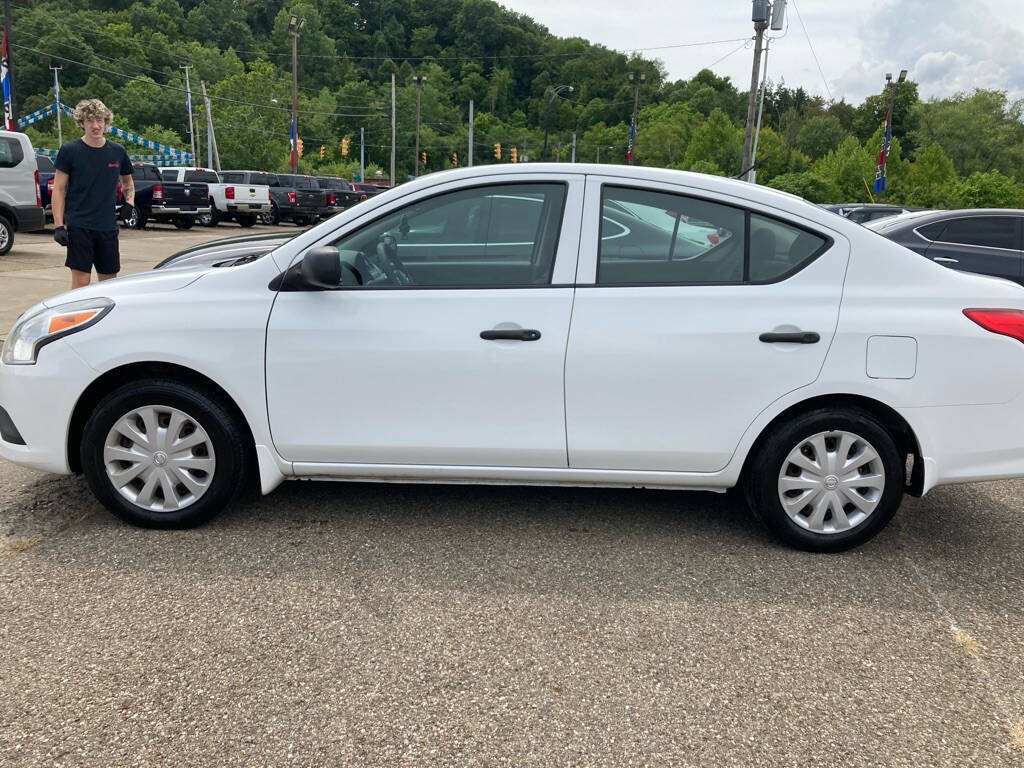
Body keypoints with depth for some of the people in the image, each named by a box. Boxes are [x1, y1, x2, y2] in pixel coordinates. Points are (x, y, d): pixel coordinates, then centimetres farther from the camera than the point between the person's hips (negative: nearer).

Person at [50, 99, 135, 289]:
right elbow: (58, 190, -2)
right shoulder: (69, 150, -2)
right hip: (79, 227, -3)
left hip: (108, 227, 4)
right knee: (81, 281, -5)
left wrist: (129, 202, 4)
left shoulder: (117, 152, 8)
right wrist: (58, 225, -10)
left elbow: (128, 183, 25)